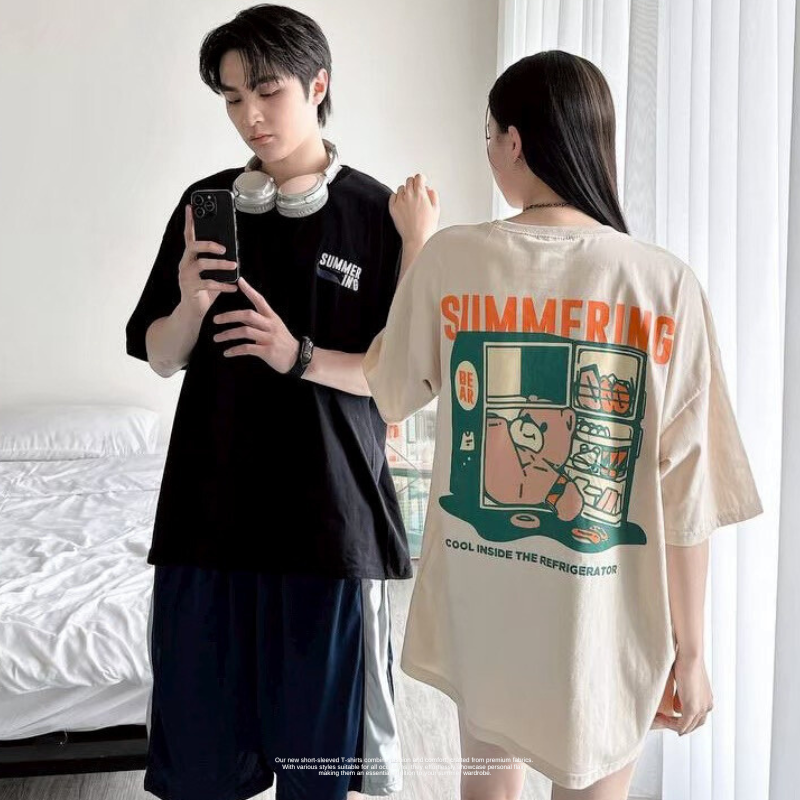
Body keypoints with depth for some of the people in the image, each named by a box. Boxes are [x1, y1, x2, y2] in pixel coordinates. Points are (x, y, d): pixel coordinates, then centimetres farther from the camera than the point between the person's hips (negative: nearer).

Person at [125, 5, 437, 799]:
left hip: (329, 509, -3)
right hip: (210, 504, 3)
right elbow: (159, 357, 9)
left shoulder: (377, 215, -4)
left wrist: (299, 357, -18)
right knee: (200, 725, 13)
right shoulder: (205, 204, 6)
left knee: (325, 733, 9)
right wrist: (191, 305, -12)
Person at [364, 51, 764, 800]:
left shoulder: (450, 258, -10)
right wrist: (689, 649, 1)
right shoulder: (666, 283, -12)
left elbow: (388, 388, 7)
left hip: (481, 612, 2)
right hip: (605, 625, -1)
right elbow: (687, 493, -10)